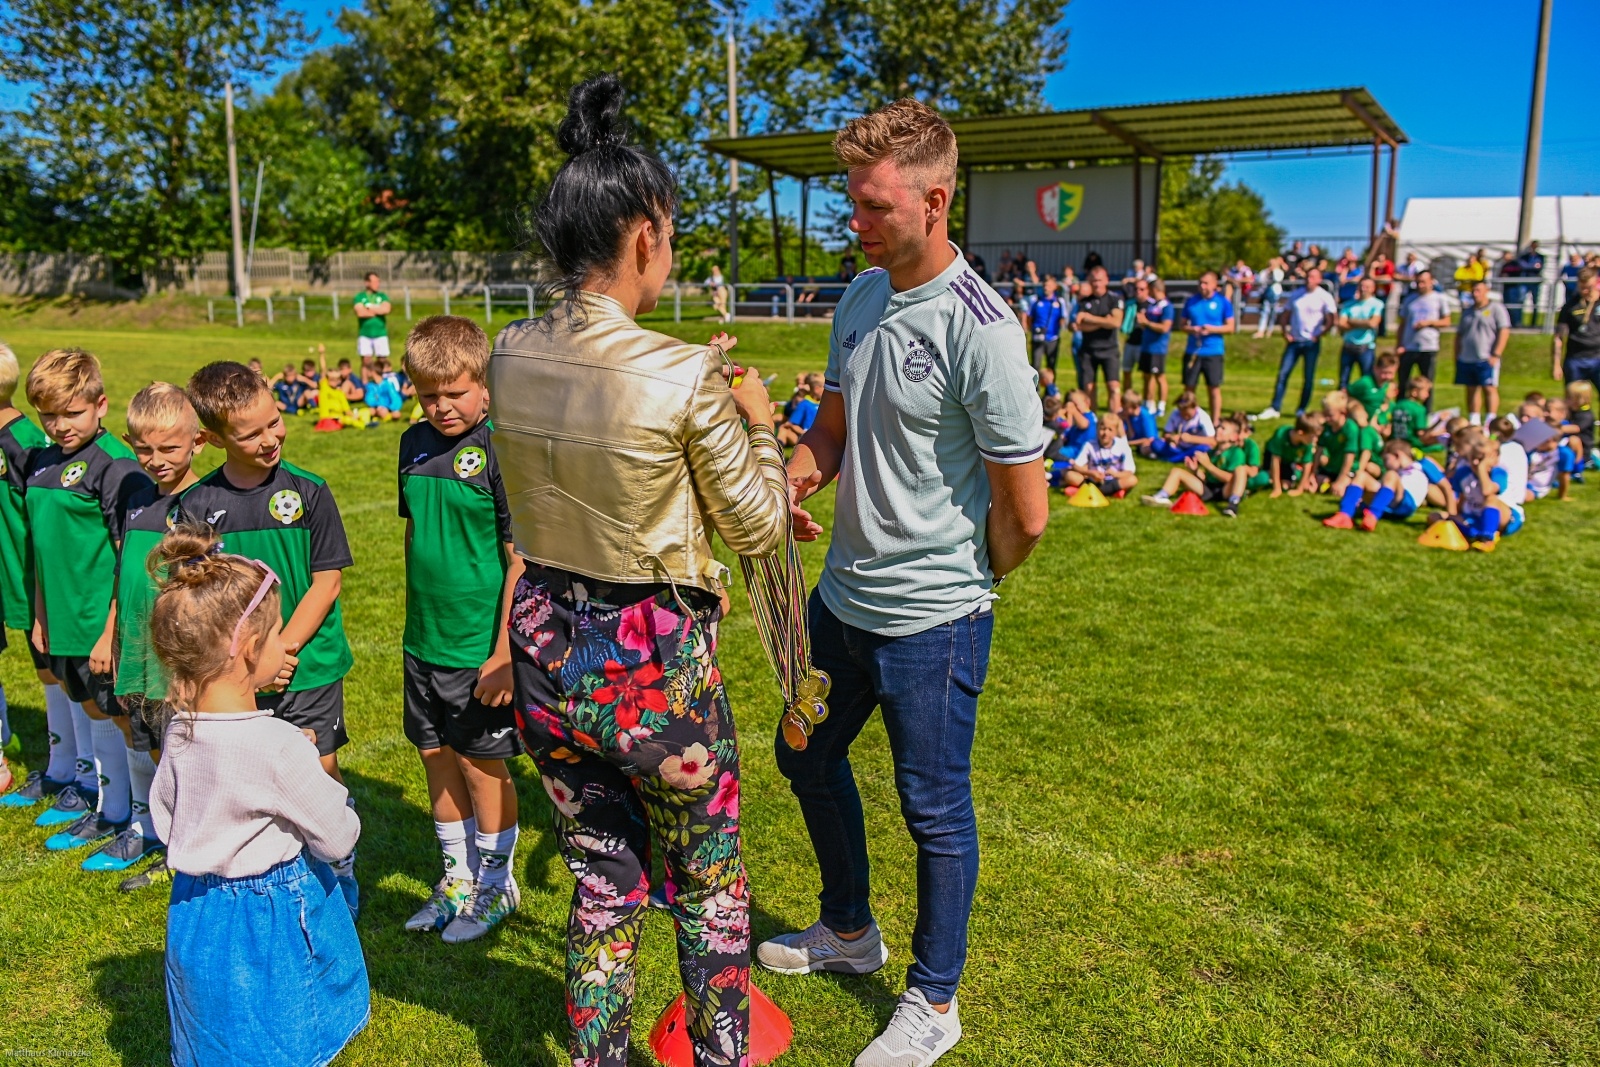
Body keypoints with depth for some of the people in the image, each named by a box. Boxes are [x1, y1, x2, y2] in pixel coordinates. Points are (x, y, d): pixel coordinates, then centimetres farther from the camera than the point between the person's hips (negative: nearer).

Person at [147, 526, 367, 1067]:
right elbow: (337, 839, -17)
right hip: (270, 919, -7)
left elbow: (163, 821, 9)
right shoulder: (278, 745, -28)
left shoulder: (180, 731, -7)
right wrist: (317, 778, 1)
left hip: (196, 914, 7)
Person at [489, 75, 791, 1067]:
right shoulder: (686, 379, -21)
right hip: (654, 661, -5)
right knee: (710, 882, 20)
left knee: (603, 878, 24)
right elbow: (761, 528, -10)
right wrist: (757, 421, 5)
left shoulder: (510, 354, -4)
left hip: (547, 649, 5)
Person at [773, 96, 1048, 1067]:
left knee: (936, 809, 9)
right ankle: (850, 932, 48)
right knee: (809, 758, 23)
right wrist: (794, 477, -5)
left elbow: (1027, 515, -18)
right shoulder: (859, 300, 3)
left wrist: (965, 583, -1)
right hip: (844, 596, 8)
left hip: (931, 618, -8)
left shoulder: (979, 330, -21)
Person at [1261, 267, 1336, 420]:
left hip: (1311, 342, -3)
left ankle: (1301, 410, 10)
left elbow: (1332, 319, -5)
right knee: (1283, 373, -3)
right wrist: (1285, 332, 2)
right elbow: (1285, 314, 14)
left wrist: (1319, 334, -10)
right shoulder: (1296, 294, 8)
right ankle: (1274, 408, -1)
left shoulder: (1325, 297, -4)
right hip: (1294, 340, 3)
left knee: (1309, 378, 2)